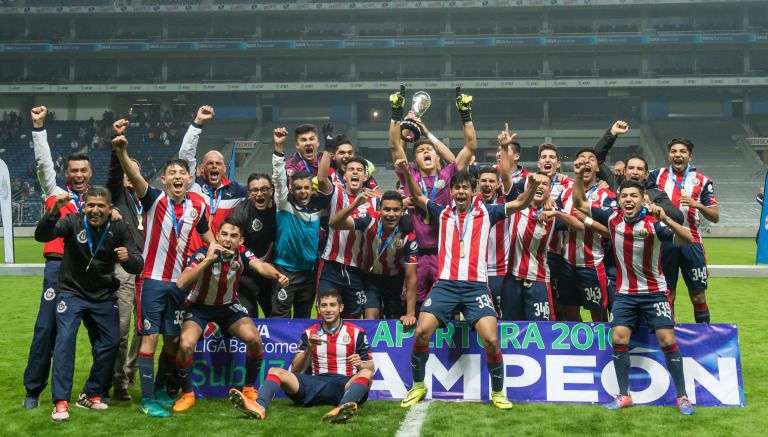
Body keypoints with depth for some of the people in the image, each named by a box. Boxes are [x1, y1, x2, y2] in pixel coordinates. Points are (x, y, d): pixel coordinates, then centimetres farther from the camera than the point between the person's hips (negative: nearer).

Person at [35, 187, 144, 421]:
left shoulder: (118, 228, -11)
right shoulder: (73, 222, -16)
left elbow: (137, 265, -15)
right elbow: (42, 235, -32)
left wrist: (128, 258, -40)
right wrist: (54, 211, -50)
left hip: (104, 296, 3)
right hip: (72, 292, -3)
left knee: (110, 342, 3)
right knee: (65, 339, -17)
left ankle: (91, 394, 20)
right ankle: (61, 401, -12)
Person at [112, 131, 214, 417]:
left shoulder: (197, 205, 2)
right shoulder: (155, 199, -10)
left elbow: (206, 234, 20)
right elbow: (135, 177, -29)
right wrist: (122, 153, -47)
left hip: (179, 282, 5)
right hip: (152, 279, -4)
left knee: (173, 339, 11)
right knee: (150, 337, -6)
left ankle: (160, 389, 30)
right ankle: (147, 399, 1)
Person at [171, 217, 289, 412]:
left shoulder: (242, 254, -16)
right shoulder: (202, 253, -26)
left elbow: (260, 266, -36)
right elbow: (181, 283, -38)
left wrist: (277, 275, -57)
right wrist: (208, 260, -45)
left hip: (229, 306, 3)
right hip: (199, 307, -2)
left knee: (254, 339, -18)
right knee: (185, 345, -26)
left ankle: (249, 389, 6)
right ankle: (187, 394, -1)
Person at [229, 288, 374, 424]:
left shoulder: (356, 332, 7)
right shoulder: (309, 333, 13)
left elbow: (371, 368, 7)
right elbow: (295, 371, 8)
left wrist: (360, 364, -17)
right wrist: (309, 348, -8)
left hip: (346, 385, -2)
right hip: (317, 384, 3)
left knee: (366, 373, -34)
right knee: (275, 371, -15)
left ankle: (341, 409, -64)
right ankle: (259, 407, -48)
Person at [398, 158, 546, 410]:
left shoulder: (486, 213, 10)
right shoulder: (442, 213, 14)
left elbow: (520, 204, 7)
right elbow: (417, 197, 11)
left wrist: (532, 185, -13)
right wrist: (407, 173, -7)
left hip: (476, 286, -1)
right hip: (445, 285, 1)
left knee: (491, 340, -15)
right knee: (421, 332, -15)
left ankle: (498, 393, 7)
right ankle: (418, 386, 7)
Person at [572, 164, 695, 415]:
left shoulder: (653, 222, -18)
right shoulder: (612, 217, -7)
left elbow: (688, 240, -27)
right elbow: (580, 204, 3)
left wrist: (666, 219, -40)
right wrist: (579, 177, -10)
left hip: (653, 292, -3)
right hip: (625, 293, 3)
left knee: (667, 340, -7)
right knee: (619, 340, -5)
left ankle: (682, 397, 6)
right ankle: (623, 395, 9)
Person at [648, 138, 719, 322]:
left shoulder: (702, 181, 4)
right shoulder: (658, 175, 6)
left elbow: (715, 217, 2)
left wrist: (698, 205, -15)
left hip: (691, 242, 0)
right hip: (665, 241, 0)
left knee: (698, 296, 3)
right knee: (667, 294, 6)